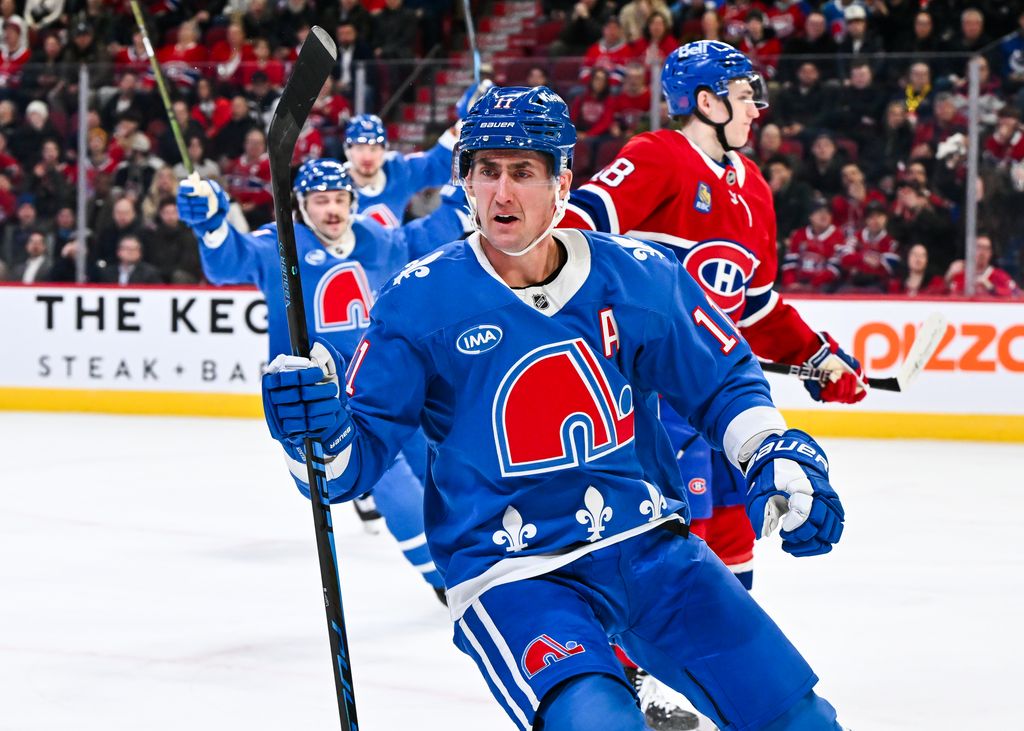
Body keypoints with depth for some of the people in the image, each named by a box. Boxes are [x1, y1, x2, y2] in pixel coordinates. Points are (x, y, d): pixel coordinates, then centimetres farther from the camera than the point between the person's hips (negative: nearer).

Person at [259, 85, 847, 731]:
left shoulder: (639, 277, -1)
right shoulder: (420, 300, -6)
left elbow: (724, 382, 12)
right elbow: (357, 457, -4)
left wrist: (779, 460, -3)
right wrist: (319, 434, -26)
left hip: (650, 546, 4)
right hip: (510, 576, -4)